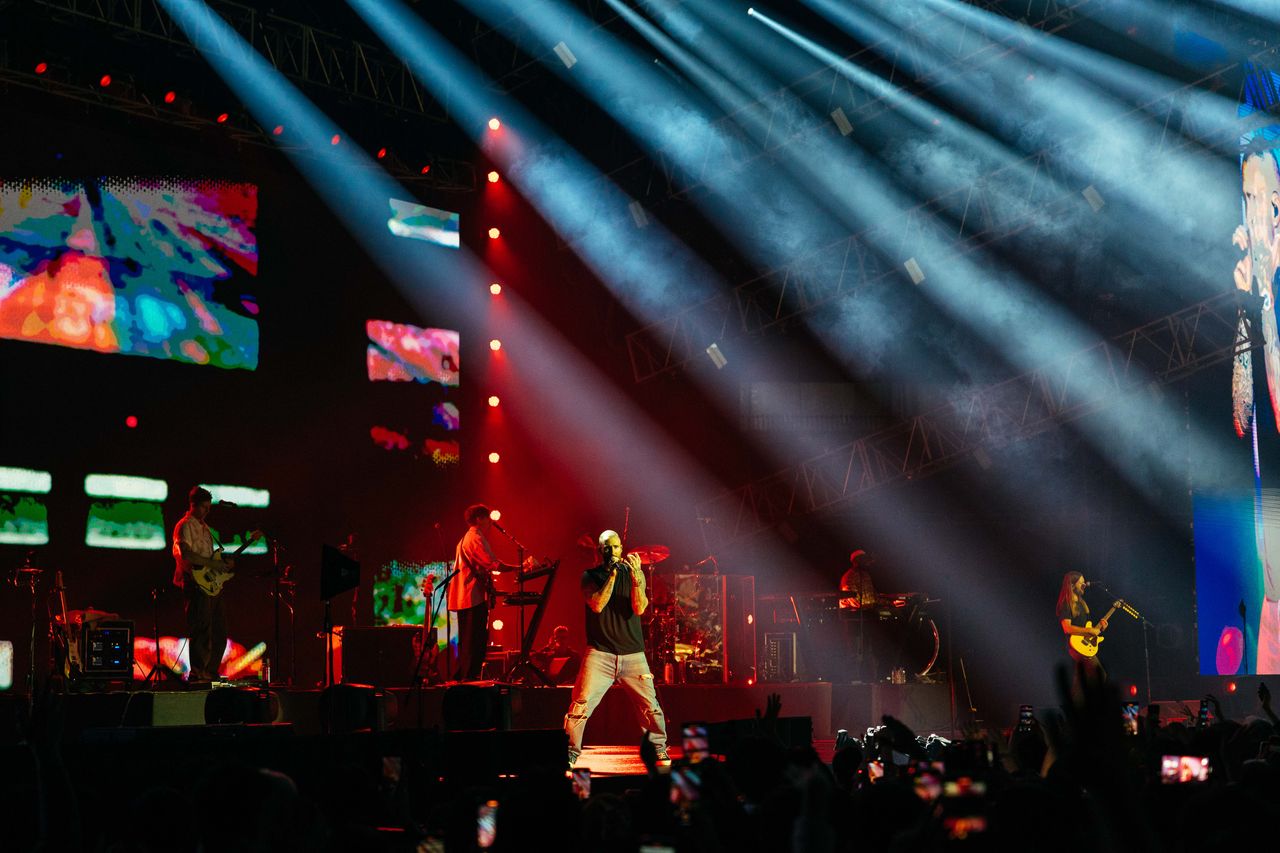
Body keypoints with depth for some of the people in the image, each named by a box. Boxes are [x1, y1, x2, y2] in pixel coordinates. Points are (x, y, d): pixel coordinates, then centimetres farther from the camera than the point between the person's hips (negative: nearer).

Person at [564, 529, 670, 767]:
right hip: (600, 653, -2)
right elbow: (597, 605, -13)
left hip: (633, 654, 2)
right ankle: (571, 753, 0)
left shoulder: (634, 574, 8)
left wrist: (635, 577, -20)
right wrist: (612, 575, -18)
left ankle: (659, 750, 18)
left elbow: (639, 609, -7)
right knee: (581, 704, -11)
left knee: (649, 705, 0)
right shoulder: (590, 576, 4)